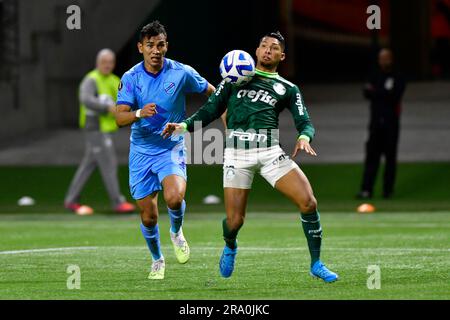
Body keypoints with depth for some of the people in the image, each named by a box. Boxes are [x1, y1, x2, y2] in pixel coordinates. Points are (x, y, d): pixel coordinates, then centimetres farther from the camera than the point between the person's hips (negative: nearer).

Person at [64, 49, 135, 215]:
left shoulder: (113, 81, 16)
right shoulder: (91, 80, -13)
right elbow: (86, 100, -30)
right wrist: (108, 108, -36)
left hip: (105, 129, 9)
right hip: (95, 128, -9)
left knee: (88, 165, 10)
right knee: (108, 164, -9)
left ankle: (71, 200, 14)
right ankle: (118, 202, -7)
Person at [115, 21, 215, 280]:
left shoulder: (182, 73, -8)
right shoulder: (131, 78, -8)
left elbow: (212, 93, 8)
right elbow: (120, 117, -16)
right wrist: (139, 113, -36)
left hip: (171, 149, -1)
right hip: (141, 151, 1)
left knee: (174, 198, -29)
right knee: (148, 217, 3)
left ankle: (177, 232, 6)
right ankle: (157, 260, 31)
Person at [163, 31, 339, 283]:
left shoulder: (288, 89, 17)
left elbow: (305, 122, 9)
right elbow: (211, 110, 17)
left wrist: (304, 137, -15)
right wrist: (185, 126, 2)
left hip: (270, 150, 1)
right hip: (237, 151, -1)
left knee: (308, 202, -15)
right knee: (234, 222, -6)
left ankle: (316, 264, 2)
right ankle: (230, 247, 33)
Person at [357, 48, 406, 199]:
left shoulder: (398, 79, 2)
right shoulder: (375, 77, 13)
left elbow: (394, 96, -12)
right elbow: (367, 93, -2)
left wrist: (375, 92, -11)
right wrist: (384, 94, -16)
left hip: (391, 123, -2)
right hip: (376, 121, 2)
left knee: (390, 156, -1)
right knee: (371, 154, -5)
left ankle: (388, 189, 5)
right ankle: (366, 189, -11)